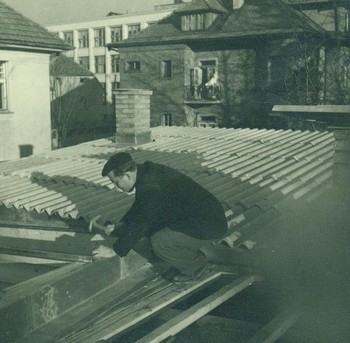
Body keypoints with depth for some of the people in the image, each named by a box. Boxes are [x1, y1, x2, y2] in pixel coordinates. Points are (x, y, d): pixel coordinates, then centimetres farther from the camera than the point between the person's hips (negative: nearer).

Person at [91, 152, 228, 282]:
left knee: (158, 242, -21)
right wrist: (119, 226, 12)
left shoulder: (151, 187, -27)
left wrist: (114, 251, -11)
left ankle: (196, 265, 2)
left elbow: (139, 224, -21)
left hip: (210, 225, -10)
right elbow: (139, 207, 19)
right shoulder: (147, 172, 3)